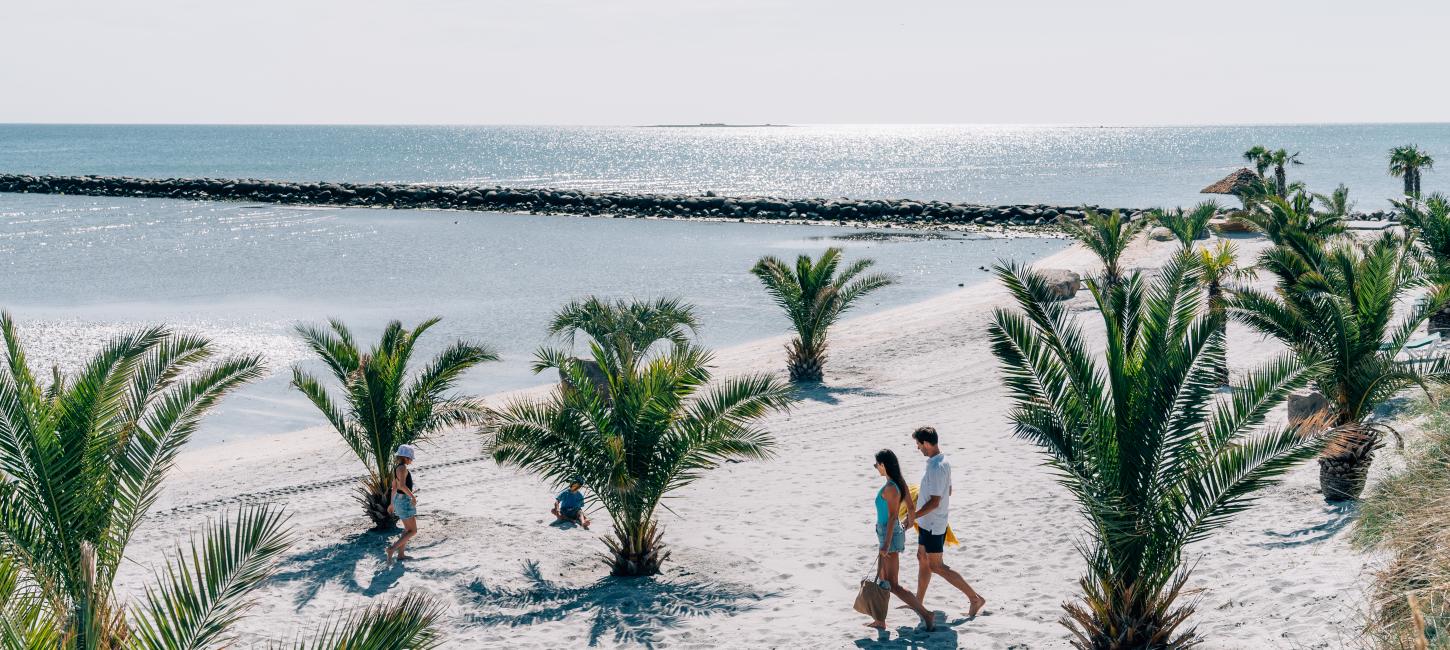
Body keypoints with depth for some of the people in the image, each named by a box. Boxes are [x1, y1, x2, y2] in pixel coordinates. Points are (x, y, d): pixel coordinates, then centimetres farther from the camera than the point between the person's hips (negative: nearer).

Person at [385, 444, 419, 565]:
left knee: (408, 529, 21)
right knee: (413, 531, -5)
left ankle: (400, 554, 23)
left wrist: (392, 503, 26)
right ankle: (392, 549, -13)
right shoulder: (403, 467, -17)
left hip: (398, 499, 10)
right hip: (405, 500, -10)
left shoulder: (397, 468, 12)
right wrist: (413, 496, -19)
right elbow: (402, 485, -29)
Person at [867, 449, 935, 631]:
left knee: (892, 585, -5)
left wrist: (886, 544, -23)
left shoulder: (890, 488, -21)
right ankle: (880, 621, 24)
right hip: (888, 534, 10)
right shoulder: (899, 483, 6)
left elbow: (893, 516, -23)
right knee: (882, 579, 17)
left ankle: (926, 615, -4)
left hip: (890, 535, -10)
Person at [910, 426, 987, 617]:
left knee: (936, 566, -2)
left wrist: (913, 517, -21)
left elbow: (934, 502, -27)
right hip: (930, 522, 10)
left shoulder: (935, 468, -27)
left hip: (932, 524, -10)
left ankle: (975, 598, 0)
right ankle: (918, 601, 29)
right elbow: (948, 491, 16)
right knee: (922, 558, 19)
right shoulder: (943, 462, 4)